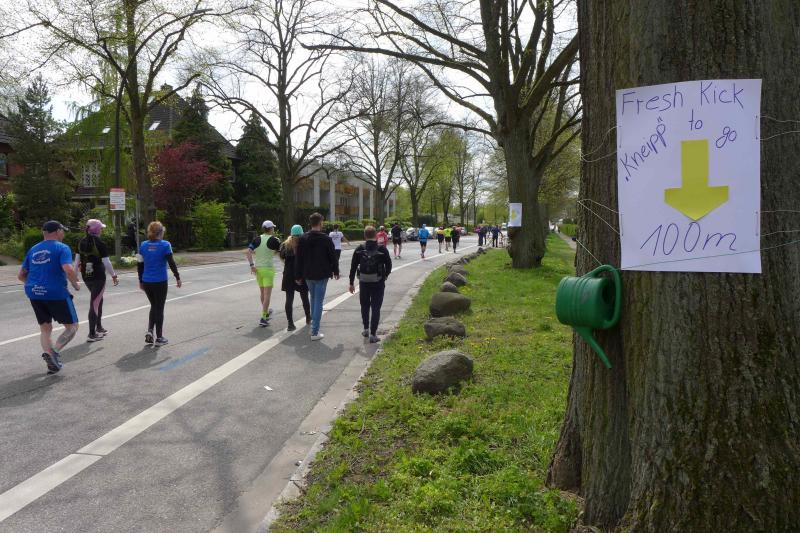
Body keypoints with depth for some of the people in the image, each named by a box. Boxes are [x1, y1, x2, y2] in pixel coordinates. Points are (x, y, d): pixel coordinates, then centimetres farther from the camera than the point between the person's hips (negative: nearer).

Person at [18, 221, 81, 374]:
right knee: (72, 327, 6)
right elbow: (68, 270, -21)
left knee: (45, 329, 16)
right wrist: (76, 284, -4)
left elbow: (21, 276, 18)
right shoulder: (62, 248, -4)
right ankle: (54, 351, -16)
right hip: (56, 293, -6)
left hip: (34, 294, 6)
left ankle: (52, 363, 9)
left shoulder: (33, 250, 15)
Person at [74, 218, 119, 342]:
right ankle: (92, 334, 0)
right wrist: (114, 276, -5)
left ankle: (99, 328, 31)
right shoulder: (100, 243, -13)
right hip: (98, 276, -6)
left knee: (98, 300, 22)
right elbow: (106, 262, -14)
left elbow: (77, 260, 8)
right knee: (95, 303, -3)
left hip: (86, 276, 7)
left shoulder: (82, 242, 6)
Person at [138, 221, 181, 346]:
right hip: (160, 282, -4)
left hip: (146, 282, 4)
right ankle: (159, 338, 12)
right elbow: (171, 263, -10)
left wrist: (141, 281, 16)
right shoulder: (165, 245, -9)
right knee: (159, 308, 6)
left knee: (154, 306, 22)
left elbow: (140, 265, 7)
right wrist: (178, 278, 0)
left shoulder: (143, 245, 3)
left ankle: (149, 331, 8)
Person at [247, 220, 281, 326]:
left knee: (262, 293, 18)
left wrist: (251, 265, -5)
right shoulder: (273, 240, -9)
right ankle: (263, 318, -12)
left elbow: (249, 252, -6)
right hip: (268, 269, -5)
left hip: (257, 268, 5)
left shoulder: (257, 239, 2)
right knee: (267, 294, -5)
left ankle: (266, 313, 35)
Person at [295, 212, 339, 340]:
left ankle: (314, 324, 36)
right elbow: (332, 257, -4)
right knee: (318, 302, -1)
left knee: (313, 299, 24)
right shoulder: (326, 239, -11)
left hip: (308, 275, 4)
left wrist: (298, 276, 8)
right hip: (322, 275, -4)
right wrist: (336, 271, 10)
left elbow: (298, 259, 1)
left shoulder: (303, 239, -1)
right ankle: (315, 332, -3)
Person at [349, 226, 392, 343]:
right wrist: (384, 276, 18)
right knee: (376, 308, 1)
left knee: (365, 306, 20)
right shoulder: (382, 249, -5)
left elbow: (353, 266, 0)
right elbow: (389, 265, -2)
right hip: (378, 283, -2)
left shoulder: (359, 249, -1)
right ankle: (373, 334, -2)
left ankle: (366, 329, 30)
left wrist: (351, 283, 7)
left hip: (363, 282, 2)